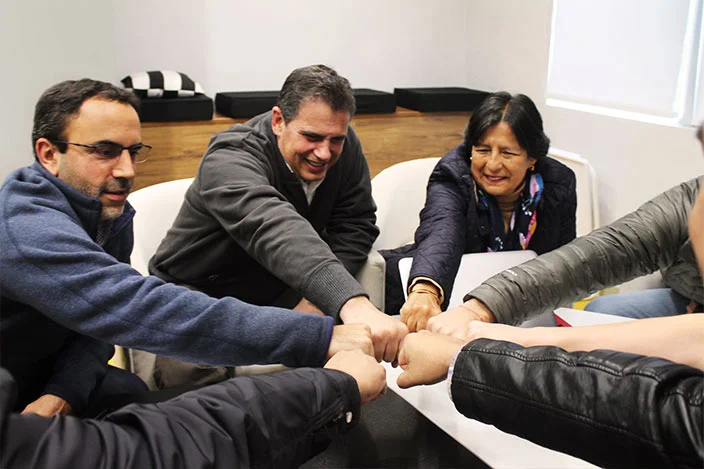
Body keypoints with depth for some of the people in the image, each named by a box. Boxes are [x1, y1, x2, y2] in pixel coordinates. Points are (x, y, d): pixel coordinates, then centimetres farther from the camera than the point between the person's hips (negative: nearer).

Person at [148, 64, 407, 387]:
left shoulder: (343, 147, -8)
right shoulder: (229, 160, -29)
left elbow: (356, 225, -4)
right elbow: (273, 227, -48)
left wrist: (318, 299, -21)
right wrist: (351, 302, -64)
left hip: (279, 291, 5)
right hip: (199, 292, -5)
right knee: (188, 371, -34)